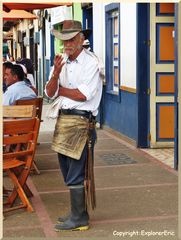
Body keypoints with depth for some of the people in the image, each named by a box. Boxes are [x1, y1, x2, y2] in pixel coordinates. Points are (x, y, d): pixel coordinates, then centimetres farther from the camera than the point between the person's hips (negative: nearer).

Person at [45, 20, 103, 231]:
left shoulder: (90, 63, -9)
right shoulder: (61, 61, 12)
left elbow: (83, 95, -17)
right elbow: (50, 93, 4)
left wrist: (60, 90, -2)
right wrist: (56, 74, -14)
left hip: (81, 121, -8)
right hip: (63, 119, 8)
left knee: (76, 175, -4)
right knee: (68, 172, 16)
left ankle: (79, 219, 6)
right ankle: (77, 212, 28)